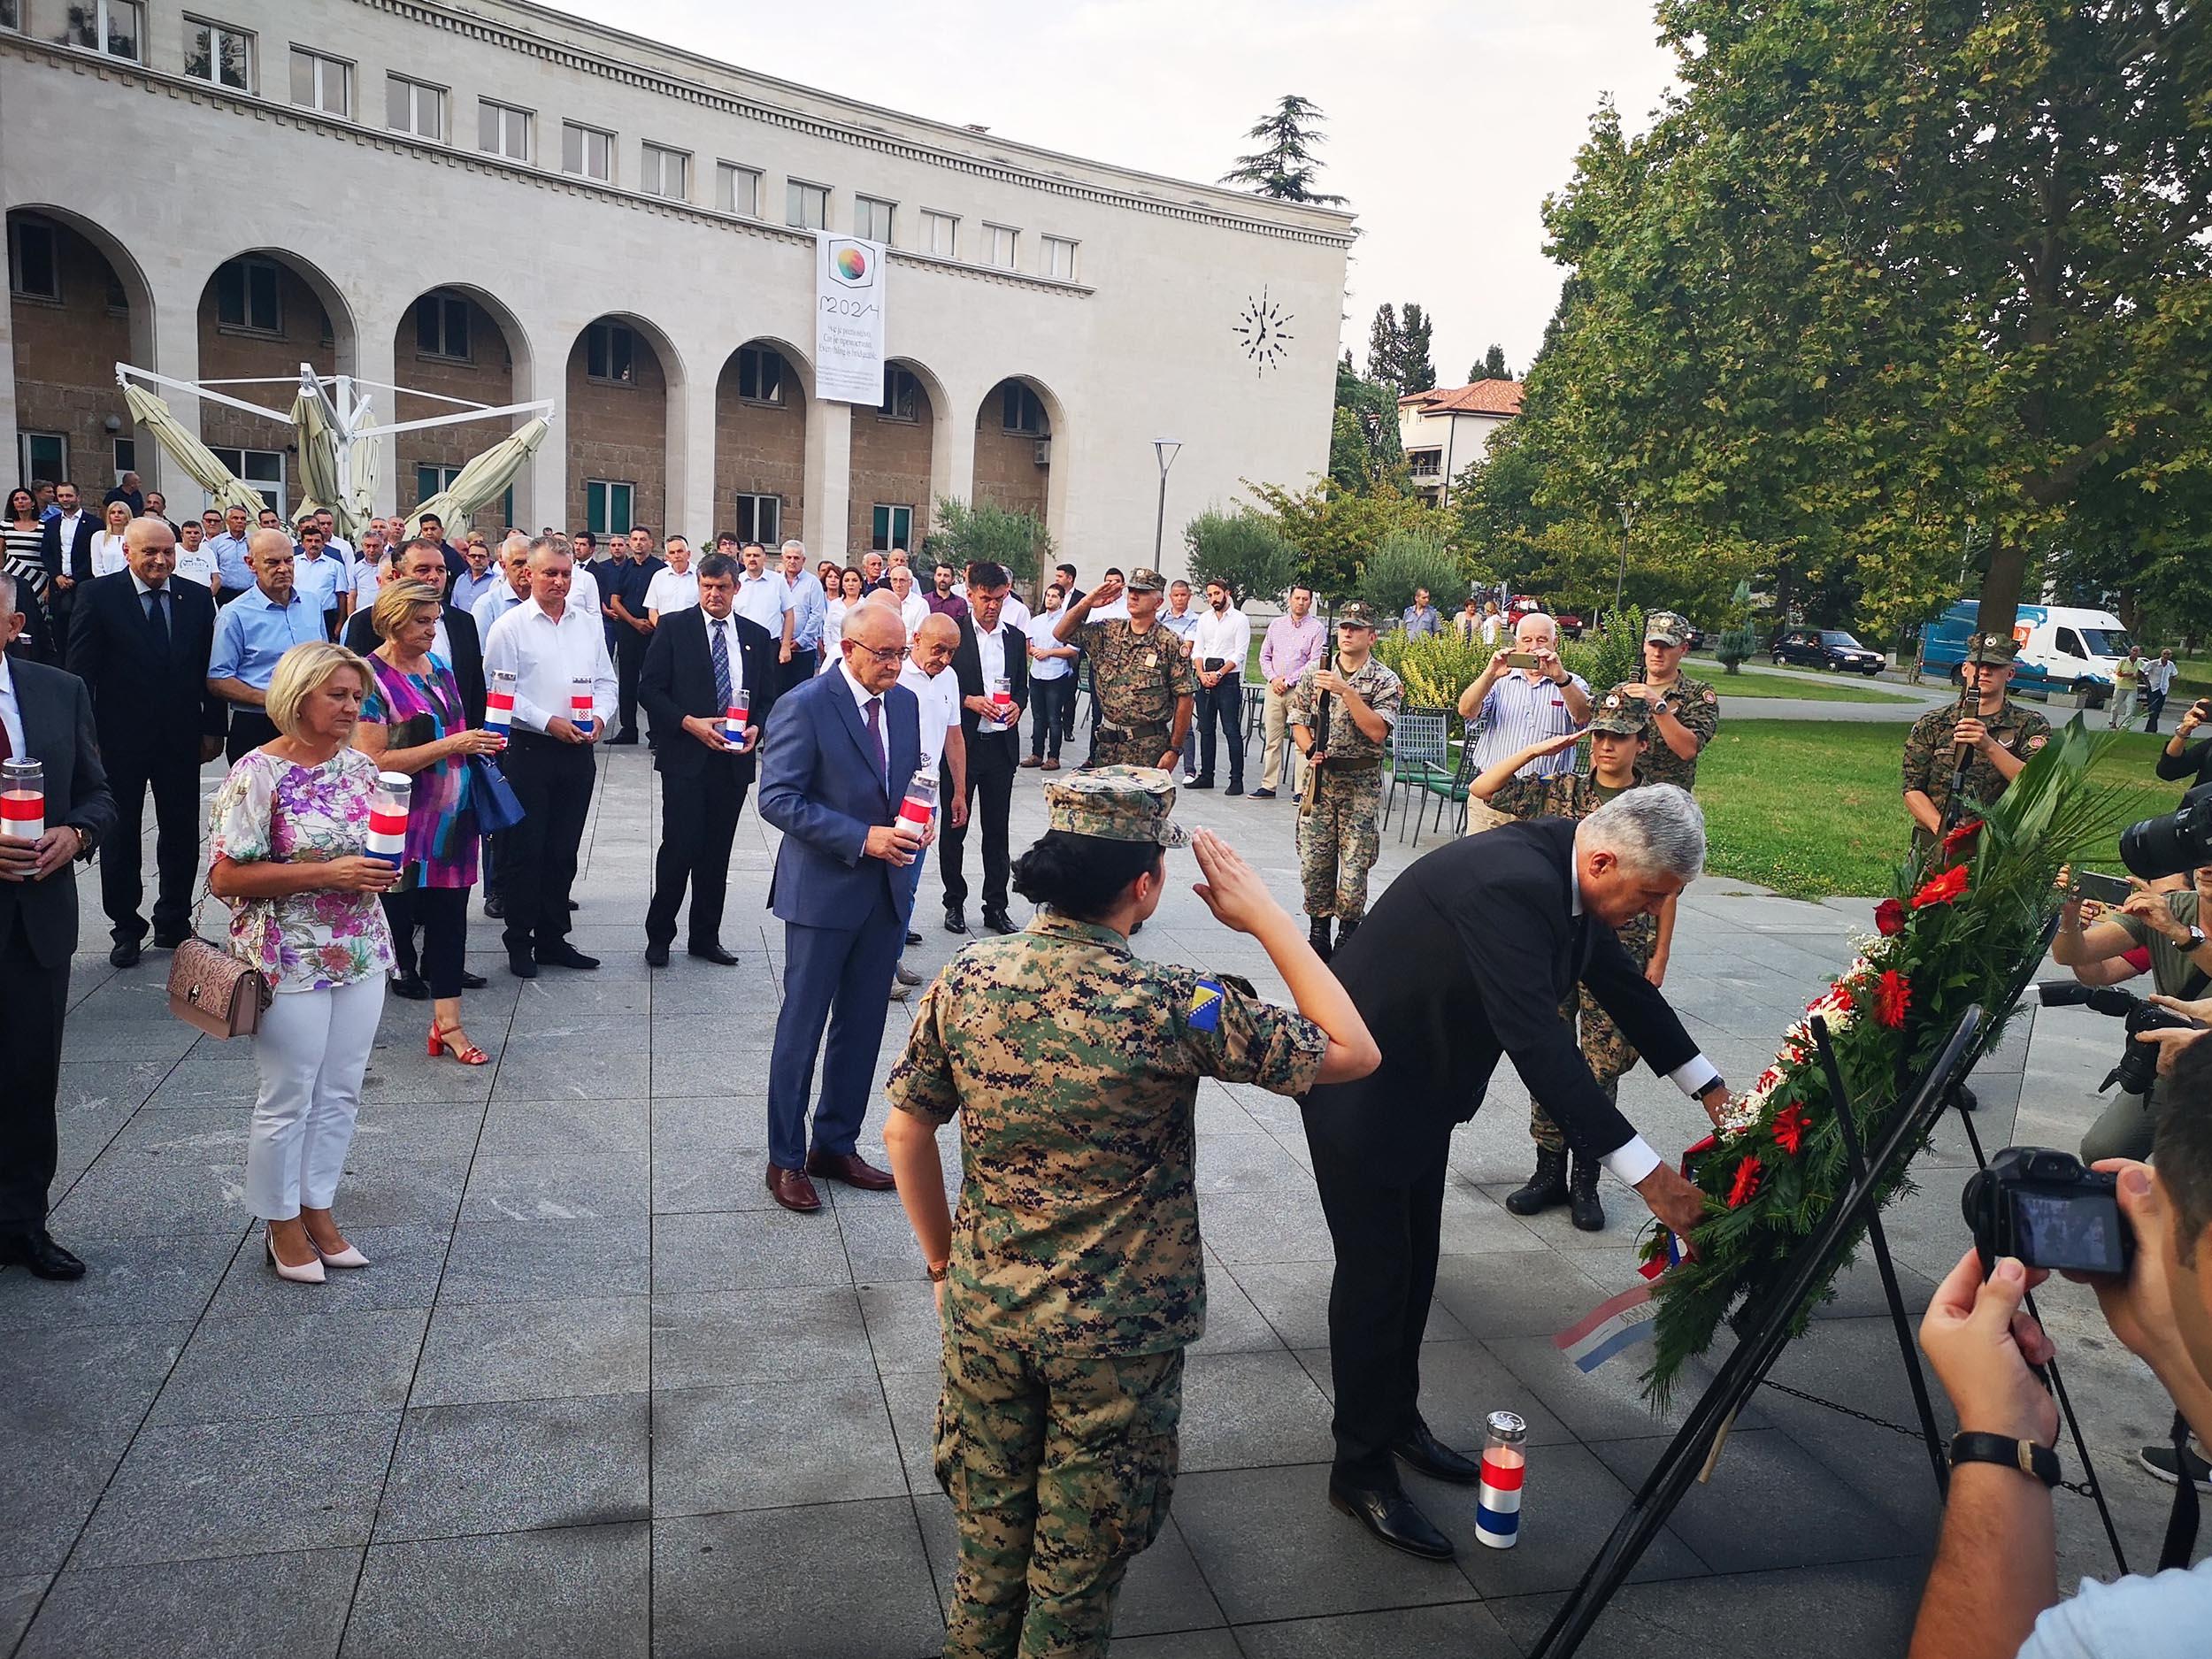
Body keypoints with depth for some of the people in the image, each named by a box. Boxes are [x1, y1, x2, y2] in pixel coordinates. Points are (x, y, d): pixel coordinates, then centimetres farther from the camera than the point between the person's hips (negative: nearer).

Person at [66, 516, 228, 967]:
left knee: (181, 836, 11)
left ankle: (174, 924, 26)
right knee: (120, 838, 11)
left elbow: (209, 669, 6)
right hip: (120, 739, -2)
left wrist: (213, 728, 3)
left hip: (182, 739, 2)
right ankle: (126, 927, 25)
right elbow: (81, 670, -7)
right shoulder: (99, 595, -6)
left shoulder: (197, 599, 2)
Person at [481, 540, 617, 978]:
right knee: (525, 850, 2)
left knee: (563, 851, 11)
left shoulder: (589, 624, 11)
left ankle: (552, 939, 21)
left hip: (578, 751, 5)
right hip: (529, 749, -4)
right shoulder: (510, 626, -4)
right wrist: (548, 722, -15)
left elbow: (606, 682, 14)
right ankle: (520, 943, 12)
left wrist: (600, 716, -5)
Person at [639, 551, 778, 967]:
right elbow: (649, 688, -3)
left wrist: (756, 729, -7)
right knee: (679, 848, -5)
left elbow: (768, 698, 13)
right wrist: (690, 723, -15)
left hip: (734, 761, 3)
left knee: (716, 854, 10)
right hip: (685, 758, -3)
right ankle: (659, 935, 11)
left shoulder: (757, 636, 10)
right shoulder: (673, 627, 0)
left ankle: (706, 937, 21)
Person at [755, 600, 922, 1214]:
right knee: (802, 1026, 5)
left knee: (863, 1026, 14)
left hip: (887, 889, 6)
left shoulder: (905, 703, 7)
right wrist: (862, 838, -23)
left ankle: (836, 1146, 28)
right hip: (823, 890, -6)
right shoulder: (805, 706, -13)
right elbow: (778, 799, -17)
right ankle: (786, 1160, 18)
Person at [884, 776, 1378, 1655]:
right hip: (1118, 1337, -3)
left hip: (986, 1312, 4)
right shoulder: (1177, 1006, -23)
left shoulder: (965, 979, -11)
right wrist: (1265, 916, -9)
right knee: (1079, 1564, 19)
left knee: (989, 1533, 25)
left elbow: (905, 1135, -1)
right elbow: (1354, 1051, -13)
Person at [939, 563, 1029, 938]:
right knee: (954, 827, 6)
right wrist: (970, 701, -17)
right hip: (961, 742, -3)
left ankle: (996, 905, 16)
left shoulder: (1015, 638, 10)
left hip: (1001, 744, 3)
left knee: (997, 829, 8)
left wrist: (1017, 705, -4)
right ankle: (954, 903, 17)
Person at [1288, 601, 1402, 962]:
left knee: (1355, 862, -3)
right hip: (1319, 777, 3)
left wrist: (1346, 690, -20)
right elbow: (1297, 720, 10)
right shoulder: (1315, 672, 8)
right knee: (1314, 860, 4)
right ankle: (1318, 931, 17)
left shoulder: (1385, 681, -2)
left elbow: (1377, 731, -15)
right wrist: (1309, 750, -10)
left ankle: (1348, 933, 10)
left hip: (1361, 783, -3)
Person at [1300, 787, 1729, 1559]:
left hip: (1423, 1081, 9)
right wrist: (1646, 1174, -35)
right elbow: (1540, 1042, -38)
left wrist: (1710, 1088, 14)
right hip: (1360, 1087, -9)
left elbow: (1621, 981, 10)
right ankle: (1362, 1472, 17)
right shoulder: (1510, 885, -34)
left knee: (1414, 1267, 19)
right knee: (1375, 1275, 2)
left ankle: (1395, 1419, 38)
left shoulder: (1565, 873, -5)